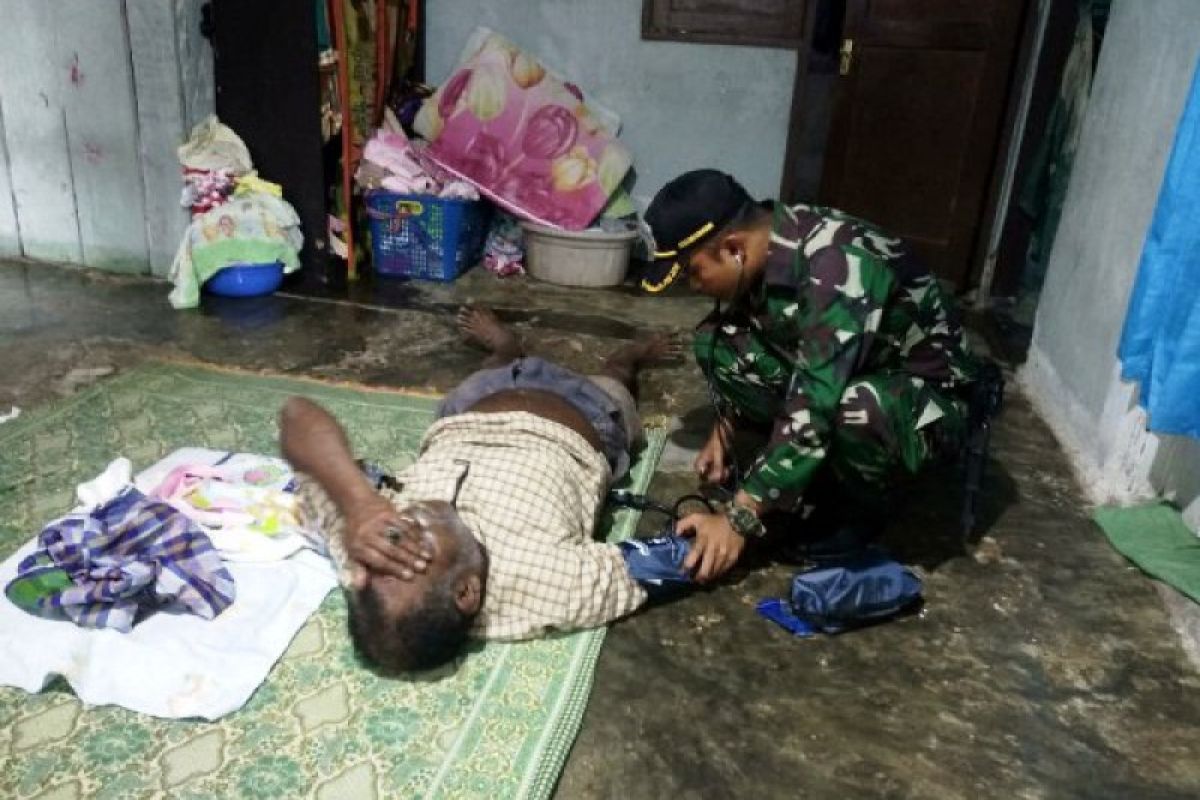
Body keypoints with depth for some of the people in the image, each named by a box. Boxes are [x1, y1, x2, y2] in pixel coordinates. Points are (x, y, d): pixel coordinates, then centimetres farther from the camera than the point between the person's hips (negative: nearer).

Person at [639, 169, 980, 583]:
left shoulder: (836, 270, -34)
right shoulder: (762, 247, -10)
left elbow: (814, 411, -36)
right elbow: (741, 348, 8)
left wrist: (739, 518, -32)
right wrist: (723, 434, 5)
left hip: (930, 393, -7)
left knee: (859, 408, -41)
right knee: (717, 342, -10)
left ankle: (862, 515, -7)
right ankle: (816, 480, 1)